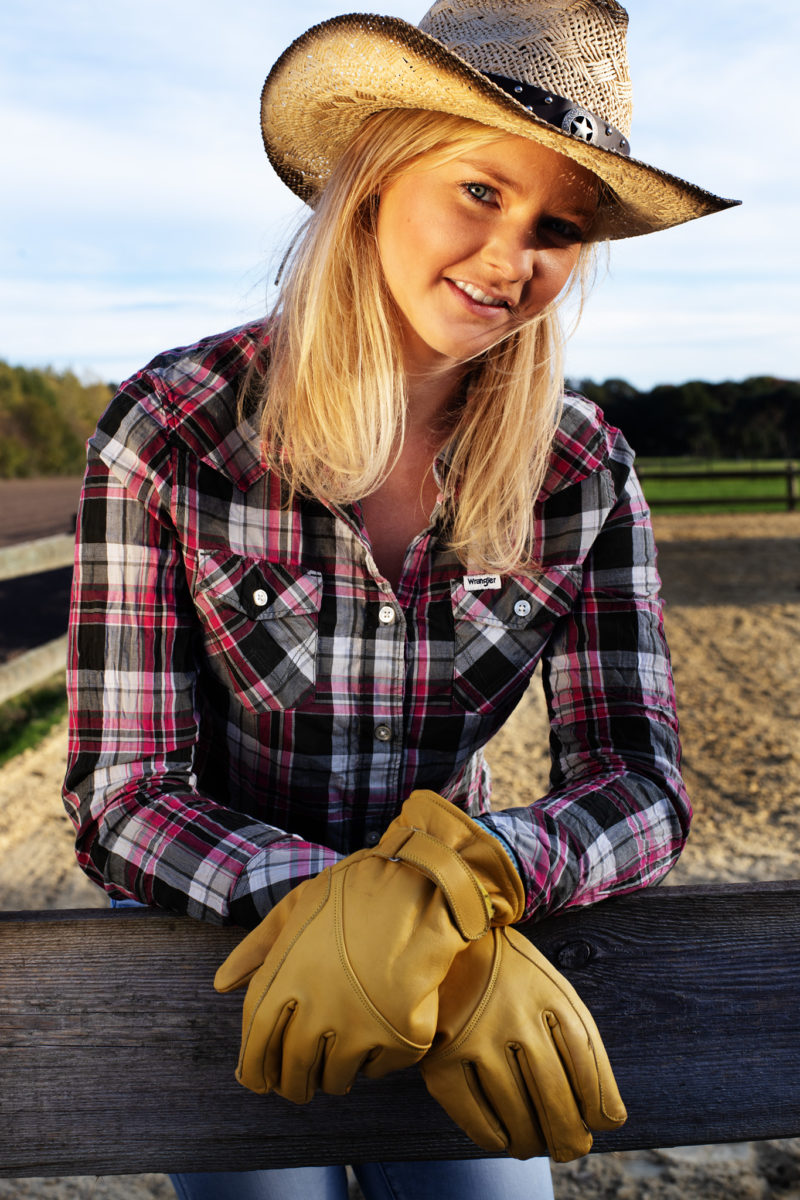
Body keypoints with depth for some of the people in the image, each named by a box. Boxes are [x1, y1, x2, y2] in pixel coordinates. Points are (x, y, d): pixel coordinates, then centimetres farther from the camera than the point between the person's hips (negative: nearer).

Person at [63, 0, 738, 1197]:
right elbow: (124, 797, -20)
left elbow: (638, 786, -15)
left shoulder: (586, 472, -12)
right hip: (203, 940, -1)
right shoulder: (169, 430, -20)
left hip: (459, 938, 2)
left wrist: (443, 883, -36)